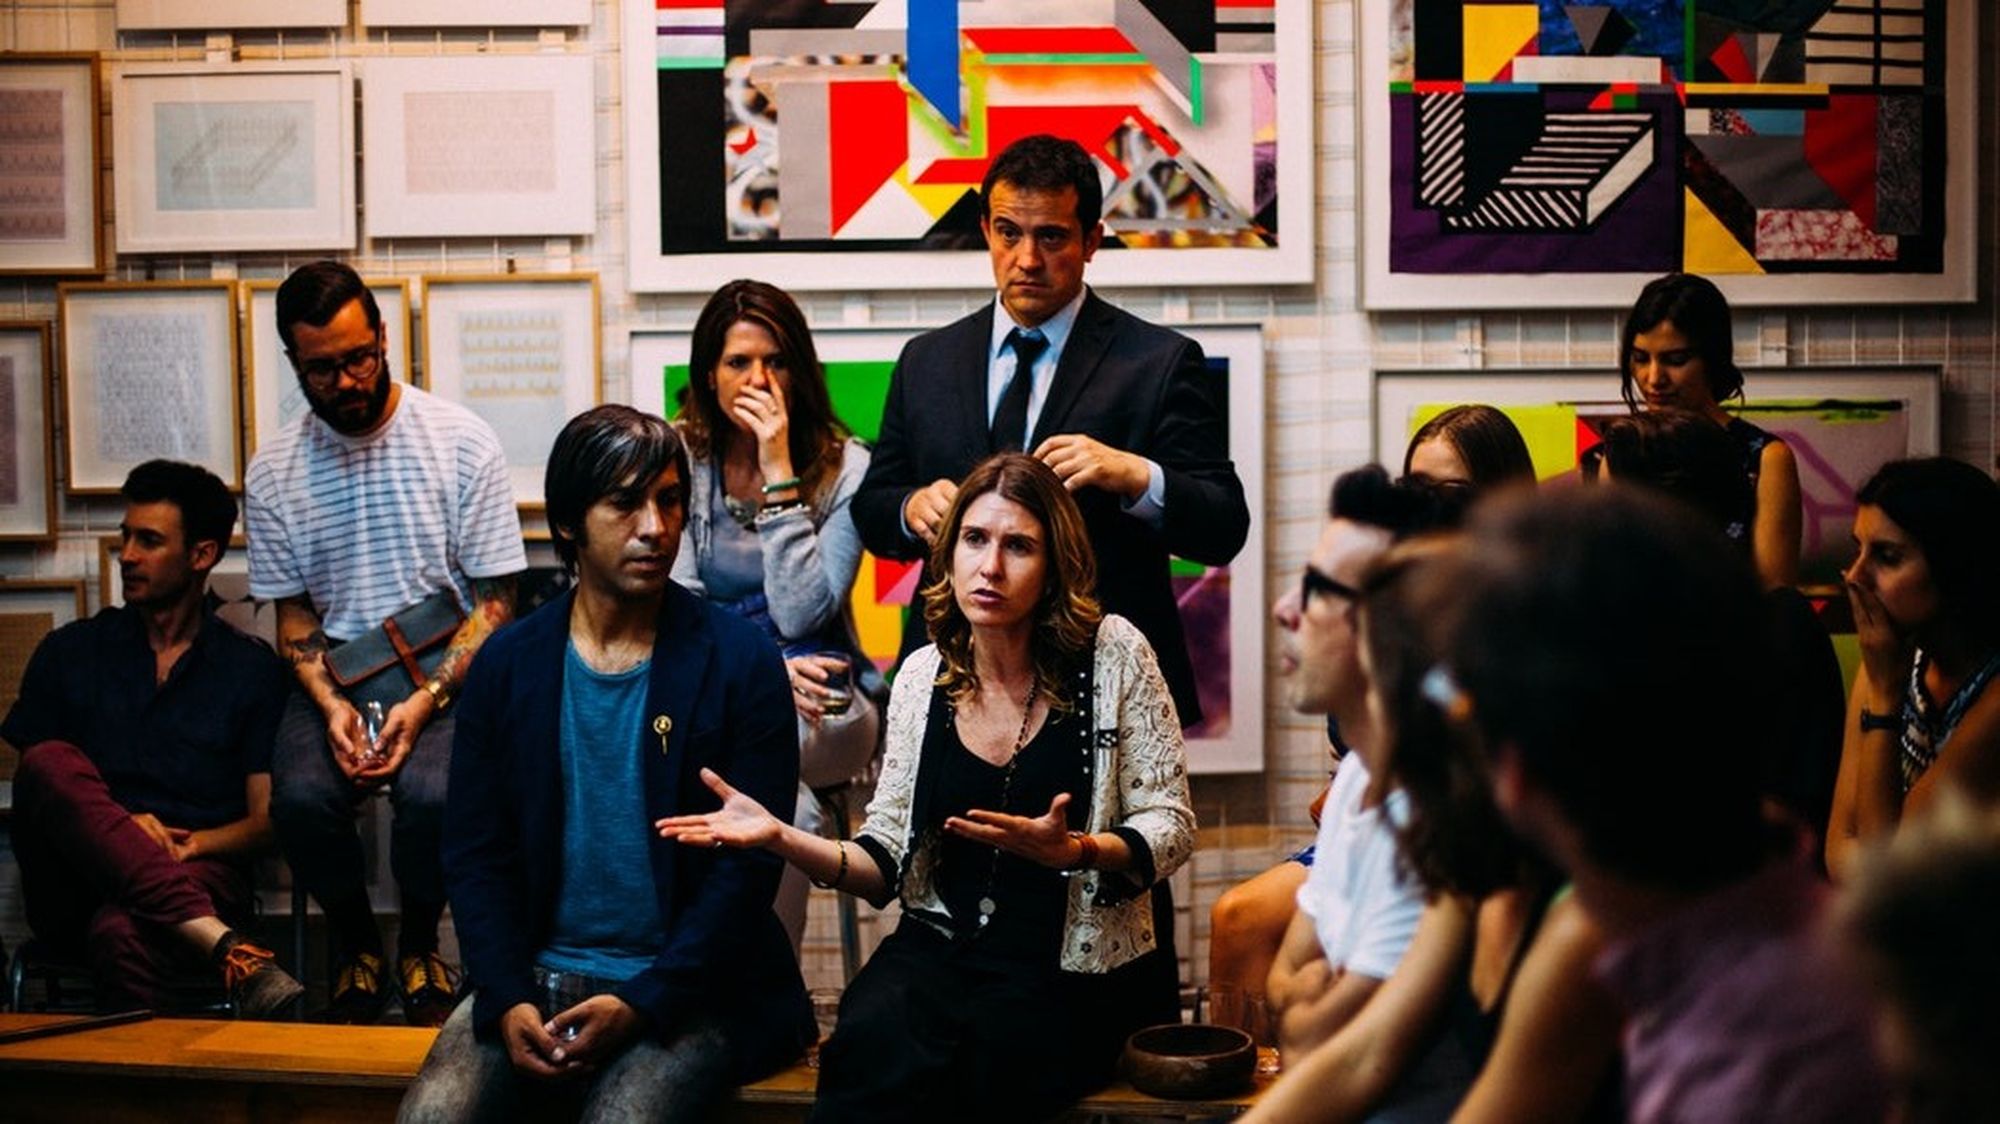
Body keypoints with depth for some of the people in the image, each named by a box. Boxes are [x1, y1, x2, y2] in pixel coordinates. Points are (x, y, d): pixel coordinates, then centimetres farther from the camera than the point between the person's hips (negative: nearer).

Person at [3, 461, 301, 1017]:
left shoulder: (252, 669, 12)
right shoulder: (69, 651, 17)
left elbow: (266, 820, 8)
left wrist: (190, 843, -12)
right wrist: (115, 825, -9)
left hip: (195, 874, -3)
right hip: (76, 884, 3)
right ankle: (221, 945, -46)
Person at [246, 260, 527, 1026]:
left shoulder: (462, 443, -4)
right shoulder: (273, 474, 5)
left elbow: (495, 602, -4)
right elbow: (293, 614, 10)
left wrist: (427, 700, -17)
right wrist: (330, 704, -11)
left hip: (447, 668, -2)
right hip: (335, 672, 2)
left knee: (432, 792, -32)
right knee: (301, 795, -28)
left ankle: (418, 948, 1)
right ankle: (357, 953, 3)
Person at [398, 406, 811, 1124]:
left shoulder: (739, 664, -4)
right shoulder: (508, 664, 6)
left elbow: (748, 865, -7)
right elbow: (475, 852, 6)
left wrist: (638, 1004, -16)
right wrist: (507, 1000, -10)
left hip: (684, 990, -2)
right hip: (535, 976, 3)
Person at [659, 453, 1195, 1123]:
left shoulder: (1112, 654, -3)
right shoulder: (923, 677, 7)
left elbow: (1171, 828, -2)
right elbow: (887, 862, 9)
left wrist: (1073, 852, -22)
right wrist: (781, 838, -8)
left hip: (1074, 969, -2)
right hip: (942, 947, 3)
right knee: (873, 1038, -31)